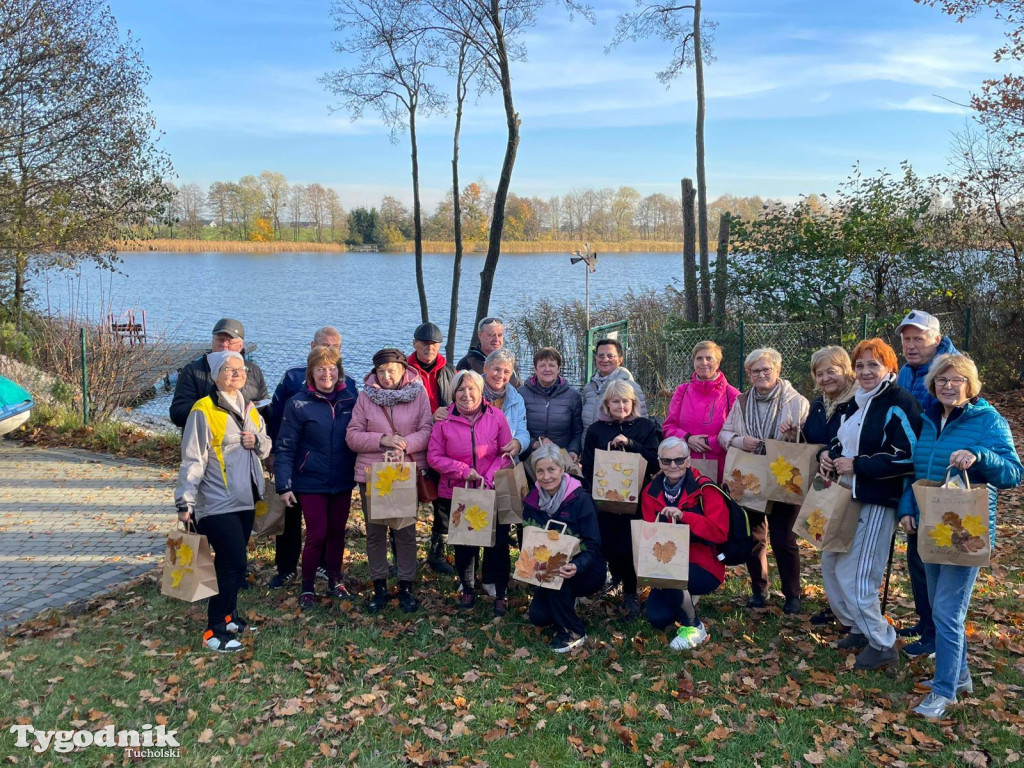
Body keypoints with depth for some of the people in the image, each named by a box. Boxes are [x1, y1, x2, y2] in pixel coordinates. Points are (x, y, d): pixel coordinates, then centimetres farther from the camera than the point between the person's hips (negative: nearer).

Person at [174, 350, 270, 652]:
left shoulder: (249, 410, 11)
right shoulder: (204, 411, -12)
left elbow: (266, 446, 18)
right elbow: (192, 460, -14)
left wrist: (257, 442, -5)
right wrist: (185, 502, -17)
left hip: (245, 501, 7)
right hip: (217, 503, -7)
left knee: (230, 563, 15)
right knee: (234, 565, -8)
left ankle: (228, 613, 31)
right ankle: (213, 631, 3)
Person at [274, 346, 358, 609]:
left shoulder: (350, 399, 1)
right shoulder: (299, 405, -9)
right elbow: (285, 447, -9)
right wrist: (283, 485, -13)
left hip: (342, 481, 3)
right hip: (311, 482, -3)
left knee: (337, 532, 13)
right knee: (316, 535, -2)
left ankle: (335, 581, 30)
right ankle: (307, 588, 17)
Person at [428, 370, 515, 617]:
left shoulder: (496, 416, -4)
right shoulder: (444, 421, -4)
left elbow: (506, 453, -1)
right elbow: (434, 456, -4)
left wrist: (489, 478, -14)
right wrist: (463, 470, -16)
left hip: (493, 493, 0)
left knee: (498, 542, 1)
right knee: (463, 544, 11)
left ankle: (501, 594, 19)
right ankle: (468, 590, 32)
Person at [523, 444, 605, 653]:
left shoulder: (580, 500, -20)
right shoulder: (532, 500, -4)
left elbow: (592, 545, -21)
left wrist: (577, 567, -40)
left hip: (585, 572, -5)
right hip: (546, 572, 5)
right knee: (538, 617, -12)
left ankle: (574, 632, -12)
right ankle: (567, 601, 22)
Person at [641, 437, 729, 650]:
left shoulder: (705, 489, -12)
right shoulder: (651, 491, 2)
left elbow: (720, 533, -21)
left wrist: (684, 516, -31)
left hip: (704, 568, -5)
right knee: (657, 618, -14)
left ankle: (695, 627, -7)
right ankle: (684, 598, 23)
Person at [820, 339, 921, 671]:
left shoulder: (899, 404, -13)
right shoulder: (855, 403, 15)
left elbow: (908, 457, -21)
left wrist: (857, 465, -19)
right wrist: (830, 456, 5)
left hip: (878, 501, -9)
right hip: (845, 497, 9)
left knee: (856, 578, -5)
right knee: (833, 569, 12)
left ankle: (883, 645, 13)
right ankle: (859, 629, 30)